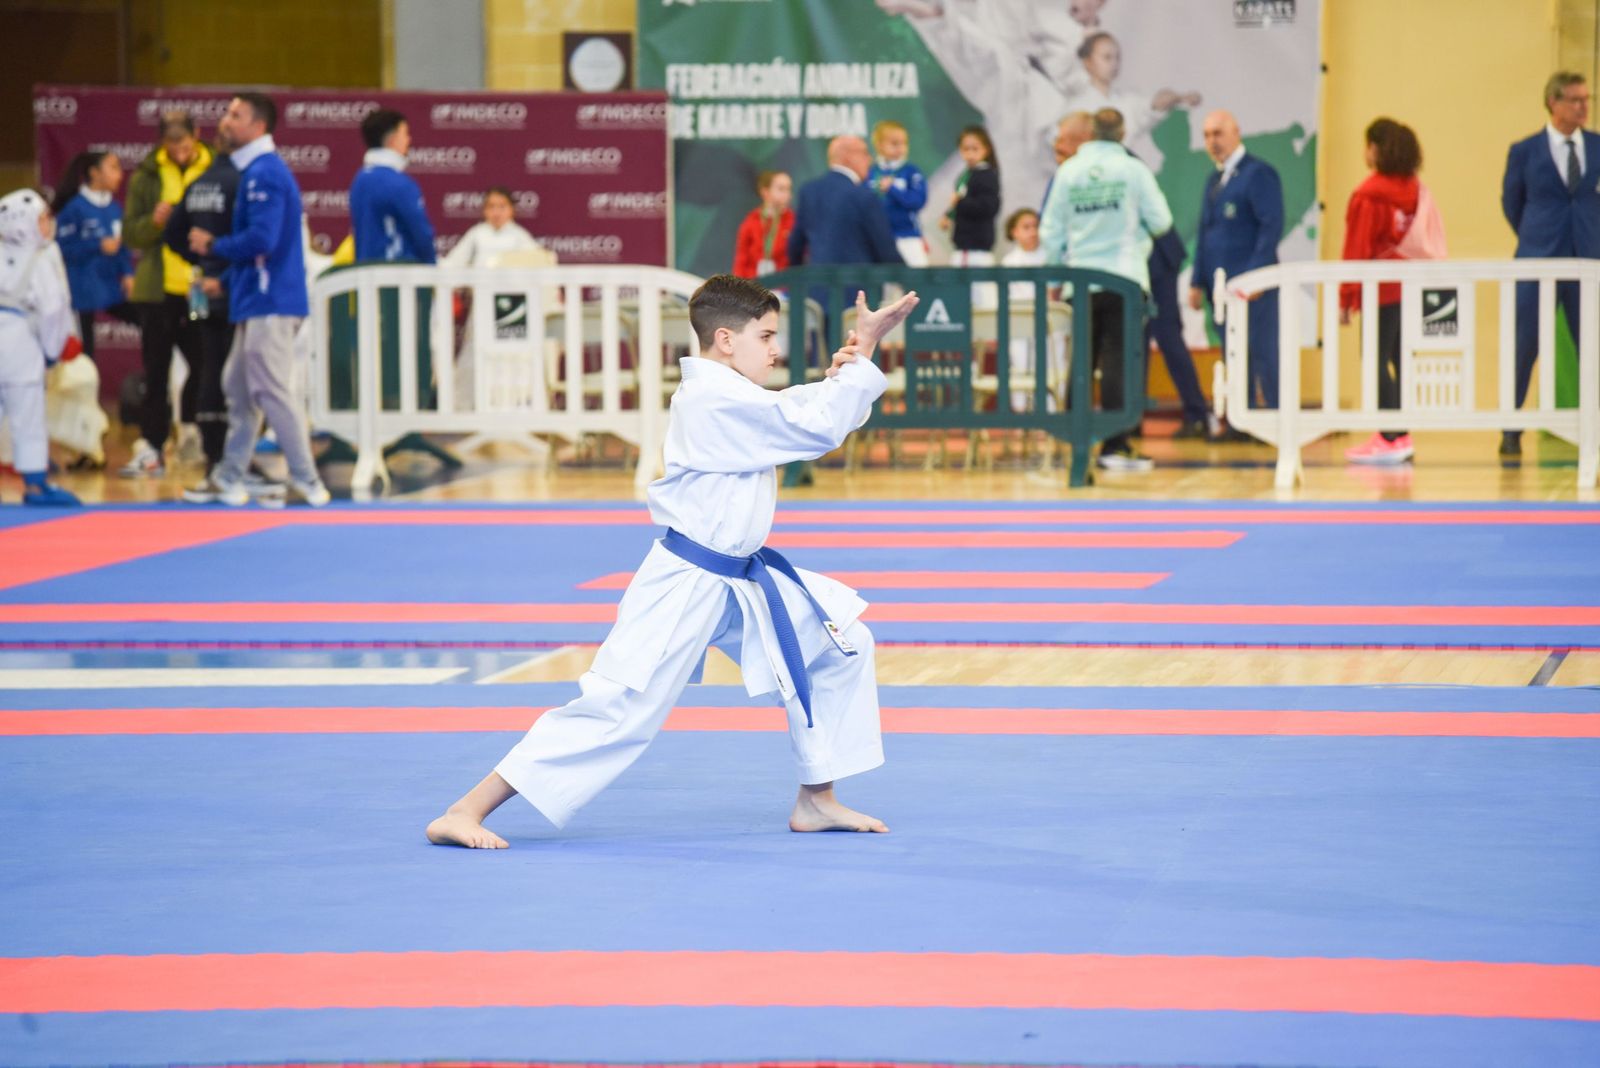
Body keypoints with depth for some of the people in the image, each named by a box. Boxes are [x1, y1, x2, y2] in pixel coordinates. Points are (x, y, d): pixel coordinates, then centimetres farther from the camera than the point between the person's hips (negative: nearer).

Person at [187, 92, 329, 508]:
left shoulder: (264, 173, -16)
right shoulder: (257, 170, 16)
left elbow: (261, 240, -25)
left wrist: (213, 246, -10)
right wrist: (225, 281, 17)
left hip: (269, 302, -10)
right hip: (256, 299, 10)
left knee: (272, 391, -8)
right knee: (238, 387, 15)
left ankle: (306, 480, -5)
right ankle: (231, 475, 22)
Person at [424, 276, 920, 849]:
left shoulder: (724, 395, 11)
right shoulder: (717, 399, -20)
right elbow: (817, 427, -22)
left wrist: (838, 375, -5)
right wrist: (862, 358, -18)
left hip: (740, 581, 10)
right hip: (685, 587, -10)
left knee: (840, 644, 12)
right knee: (615, 705, -14)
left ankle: (816, 801, 22)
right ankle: (463, 814, -11)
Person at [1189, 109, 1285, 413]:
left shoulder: (1258, 174, -6)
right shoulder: (1214, 181, 19)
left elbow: (1272, 227, -13)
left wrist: (1255, 277, -19)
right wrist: (1198, 281, 12)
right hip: (1221, 284, 8)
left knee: (1264, 356, -7)